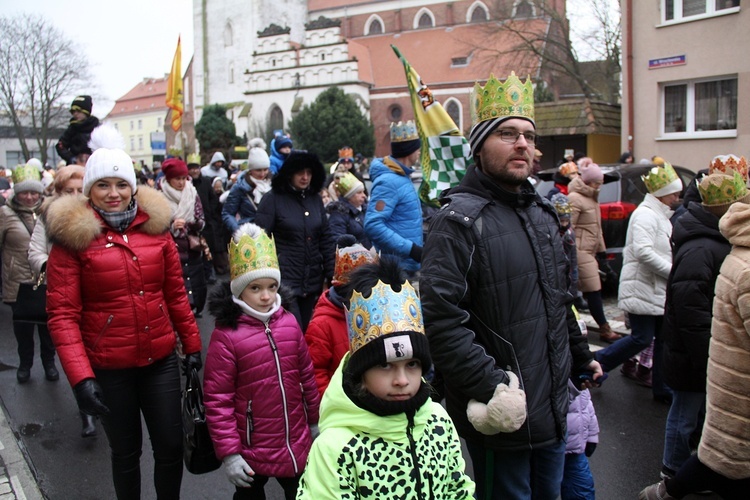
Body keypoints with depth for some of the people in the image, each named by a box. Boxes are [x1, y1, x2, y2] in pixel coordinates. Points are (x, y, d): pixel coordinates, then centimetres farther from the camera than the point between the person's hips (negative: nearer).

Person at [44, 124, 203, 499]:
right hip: (109, 368, -2)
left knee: (171, 446, 10)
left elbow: (176, 294, 9)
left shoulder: (155, 226, 2)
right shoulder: (72, 235, -7)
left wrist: (192, 345, 9)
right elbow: (62, 313, -12)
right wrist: (80, 376, -20)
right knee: (125, 452, 14)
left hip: (161, 359, 3)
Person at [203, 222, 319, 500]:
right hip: (252, 452, -4)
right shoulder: (226, 335, -18)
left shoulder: (288, 323, -3)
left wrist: (315, 420, 13)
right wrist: (228, 453, -15)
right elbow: (217, 399, -16)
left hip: (297, 445, 4)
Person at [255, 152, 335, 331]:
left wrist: (332, 275, 7)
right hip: (284, 280, -5)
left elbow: (326, 239, 12)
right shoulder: (273, 198, -6)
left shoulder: (315, 199, 9)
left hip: (313, 281, 5)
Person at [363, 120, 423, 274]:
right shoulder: (389, 181, -18)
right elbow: (373, 225, -27)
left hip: (409, 266, 10)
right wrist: (412, 249, -28)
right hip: (396, 268, -10)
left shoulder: (403, 177, 12)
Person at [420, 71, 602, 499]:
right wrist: (491, 388, -27)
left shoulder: (543, 213, 12)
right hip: (503, 416, -8)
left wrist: (580, 357, 25)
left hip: (553, 410, 8)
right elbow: (441, 319, -25)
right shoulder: (461, 220, -17)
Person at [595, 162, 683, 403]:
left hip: (659, 289, 10)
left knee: (664, 339, 9)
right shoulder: (645, 214, -14)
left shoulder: (662, 215, 19)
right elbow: (643, 251, -26)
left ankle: (662, 388, 18)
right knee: (642, 338, -5)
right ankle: (596, 363, 11)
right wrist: (672, 271, -21)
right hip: (642, 288, -10)